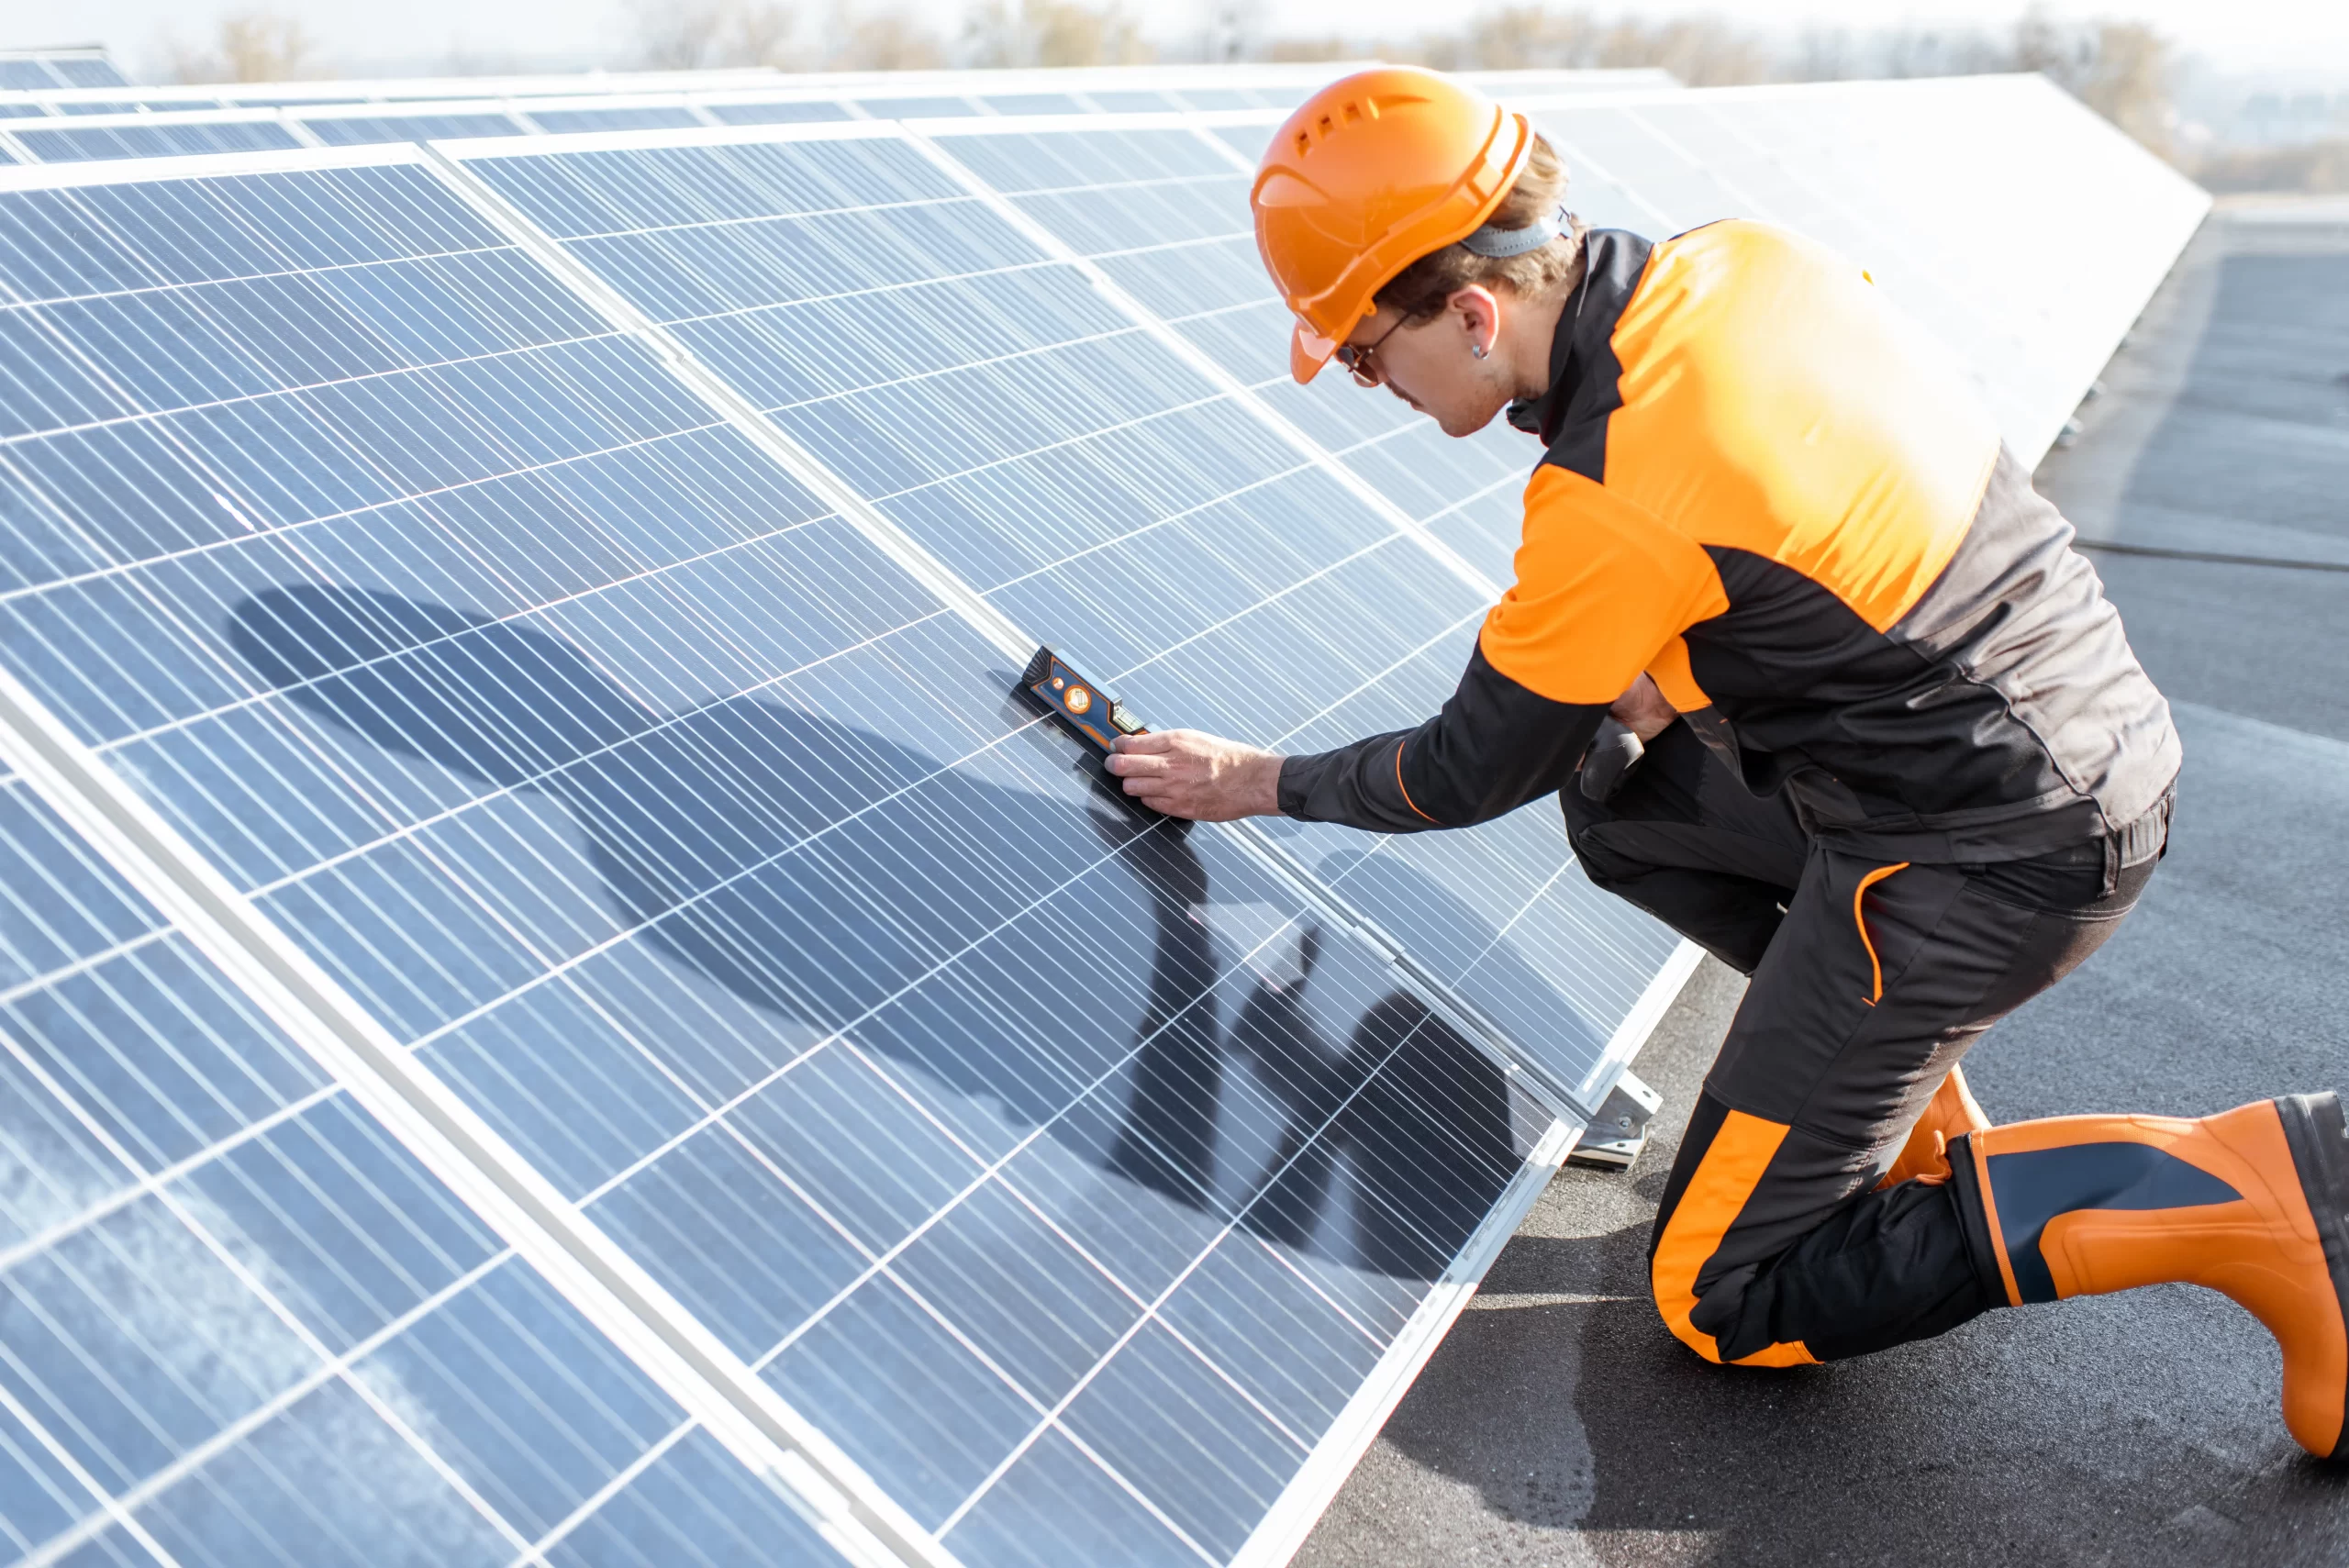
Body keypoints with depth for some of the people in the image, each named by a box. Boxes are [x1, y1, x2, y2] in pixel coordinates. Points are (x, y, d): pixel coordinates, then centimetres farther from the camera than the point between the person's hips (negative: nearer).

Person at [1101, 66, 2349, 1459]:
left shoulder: (1613, 500, -25)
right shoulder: (1747, 259, -2)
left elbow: (1473, 776, -9)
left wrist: (1266, 785, 5)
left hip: (1988, 861, -9)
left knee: (1724, 1303, 1)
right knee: (1612, 787, 19)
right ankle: (1905, 1087, 17)